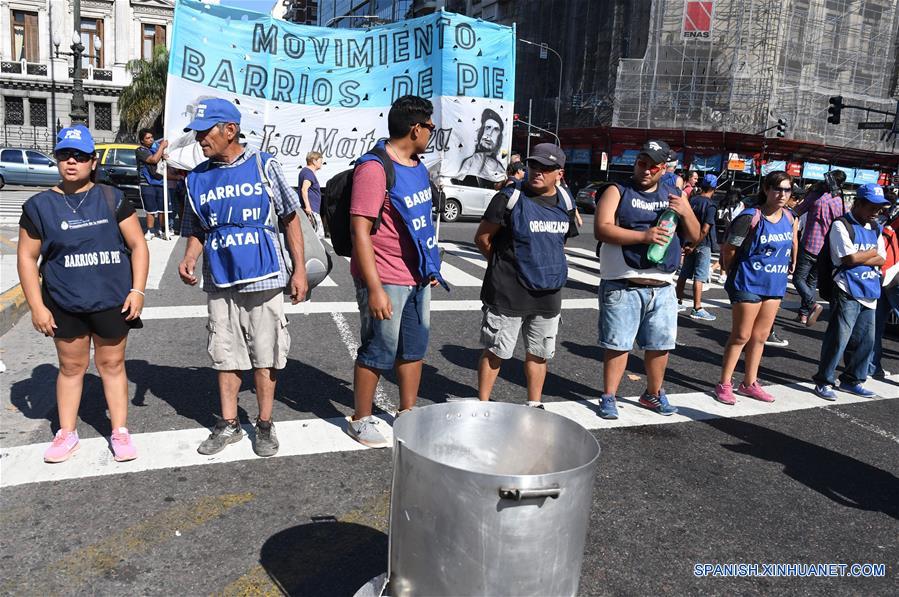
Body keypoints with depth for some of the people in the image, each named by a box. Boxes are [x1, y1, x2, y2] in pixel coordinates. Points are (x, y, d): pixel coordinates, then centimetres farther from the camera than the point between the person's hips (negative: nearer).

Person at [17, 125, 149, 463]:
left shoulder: (112, 200, 0)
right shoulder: (40, 206, 1)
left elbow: (138, 245, 1)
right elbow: (27, 257, 3)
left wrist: (137, 290, -8)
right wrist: (37, 306, -4)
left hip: (112, 301, -1)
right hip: (65, 304, 1)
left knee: (112, 363, 9)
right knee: (71, 365, 11)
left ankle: (120, 432, 18)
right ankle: (67, 434, 25)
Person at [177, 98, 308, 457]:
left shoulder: (263, 166, -2)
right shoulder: (198, 178, 7)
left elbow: (290, 219, 0)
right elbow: (197, 230, 14)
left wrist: (299, 270, -3)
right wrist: (189, 259, -7)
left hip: (264, 278, -3)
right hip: (220, 282, 4)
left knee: (265, 354, 4)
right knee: (226, 355, 11)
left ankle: (265, 424, 19)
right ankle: (228, 424, 25)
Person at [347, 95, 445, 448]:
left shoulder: (417, 165, 10)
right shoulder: (374, 169, -17)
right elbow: (360, 231, -21)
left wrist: (431, 267, 19)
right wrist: (374, 289, -25)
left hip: (418, 278, 9)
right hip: (386, 282, -8)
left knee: (415, 348, 16)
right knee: (378, 352, 4)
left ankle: (407, 412, 32)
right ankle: (361, 420, 21)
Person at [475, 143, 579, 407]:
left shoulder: (566, 202, 6)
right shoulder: (510, 198, -11)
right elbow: (482, 238, -5)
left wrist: (548, 267, 13)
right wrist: (504, 263, 6)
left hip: (548, 294, 6)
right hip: (508, 293, -5)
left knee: (539, 353, 15)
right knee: (496, 351, 3)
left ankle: (534, 405, 30)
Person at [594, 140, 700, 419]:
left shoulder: (676, 195, 15)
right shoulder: (617, 192, 1)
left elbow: (694, 236, 15)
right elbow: (601, 230, -14)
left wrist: (685, 213, -6)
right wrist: (643, 235, -23)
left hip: (662, 287, 5)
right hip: (623, 286, -4)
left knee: (661, 344, 13)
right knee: (618, 344, 0)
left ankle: (653, 394, 32)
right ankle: (608, 398, 14)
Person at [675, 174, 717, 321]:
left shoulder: (692, 200, 4)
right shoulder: (710, 206, -15)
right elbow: (705, 230, -21)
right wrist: (693, 246, -14)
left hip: (690, 242, 6)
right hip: (703, 245, -6)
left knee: (684, 273, 15)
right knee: (699, 277, -3)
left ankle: (678, 301, 22)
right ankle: (697, 309, -2)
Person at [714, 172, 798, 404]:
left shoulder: (789, 216, 4)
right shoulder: (751, 217, -16)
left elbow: (793, 238, 25)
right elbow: (728, 248, -8)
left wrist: (792, 263, 24)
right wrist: (734, 275, 5)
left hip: (775, 285, 6)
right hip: (749, 283, -6)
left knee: (760, 336, 13)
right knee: (741, 335, -2)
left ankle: (750, 383, 25)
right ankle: (724, 385, 8)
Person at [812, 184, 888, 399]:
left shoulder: (875, 228, 15)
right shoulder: (841, 225, -7)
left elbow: (881, 259, 7)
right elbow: (850, 258, -15)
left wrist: (859, 258, -9)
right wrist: (872, 252, 1)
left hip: (869, 293, 7)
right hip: (847, 292, -7)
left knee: (865, 340, 11)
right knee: (839, 339, -8)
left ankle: (852, 380, 24)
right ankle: (823, 382, 3)